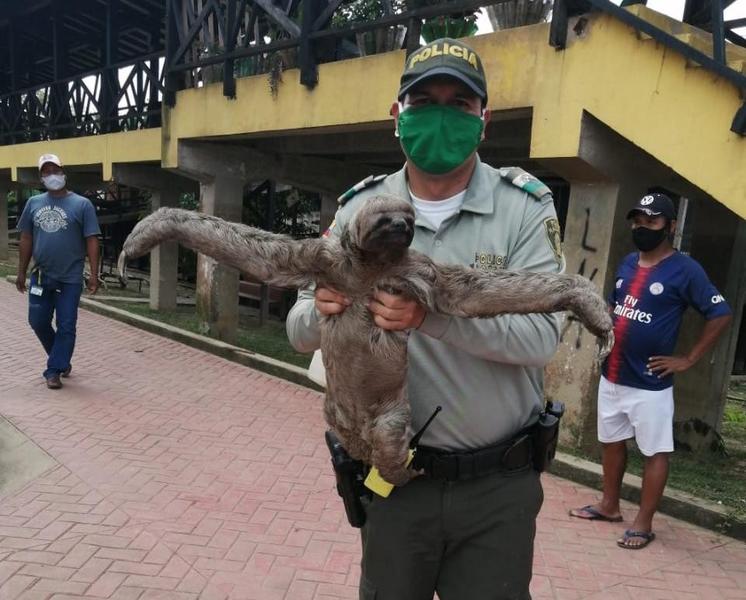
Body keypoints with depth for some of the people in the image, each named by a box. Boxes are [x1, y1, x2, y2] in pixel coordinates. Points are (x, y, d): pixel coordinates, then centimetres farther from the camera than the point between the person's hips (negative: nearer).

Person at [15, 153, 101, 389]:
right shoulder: (33, 203, 6)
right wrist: (21, 273, 10)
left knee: (66, 326, 1)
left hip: (70, 279, -4)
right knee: (38, 322, 12)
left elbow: (91, 241, -7)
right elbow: (26, 240, 11)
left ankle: (54, 370, 14)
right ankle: (61, 358, 34)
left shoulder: (82, 204, -5)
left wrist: (94, 274, -12)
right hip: (41, 276, 4)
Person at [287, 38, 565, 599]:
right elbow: (301, 330, -1)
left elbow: (541, 333, -19)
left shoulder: (525, 207, -8)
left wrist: (434, 315, -34)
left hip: (499, 487, -1)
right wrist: (321, 311, -24)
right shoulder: (361, 208, -3)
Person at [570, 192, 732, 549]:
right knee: (611, 442, 17)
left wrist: (688, 360, -10)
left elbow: (720, 314, -9)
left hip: (650, 384, -7)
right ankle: (609, 506, 33)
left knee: (655, 452, 6)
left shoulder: (684, 270, -10)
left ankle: (643, 523, 18)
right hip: (611, 377, 7)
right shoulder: (627, 263, 9)